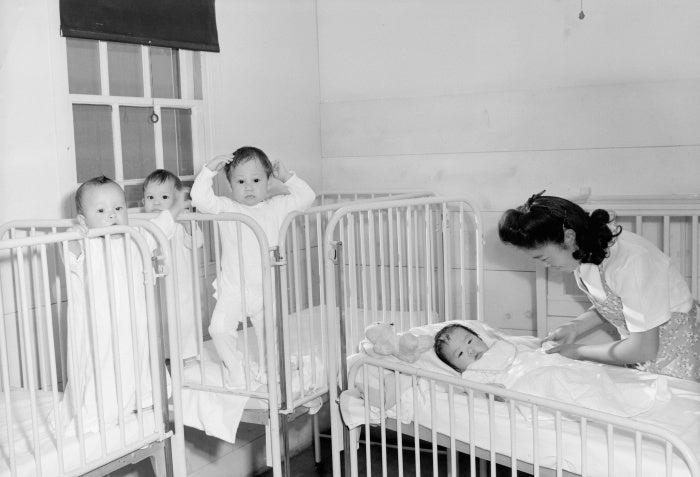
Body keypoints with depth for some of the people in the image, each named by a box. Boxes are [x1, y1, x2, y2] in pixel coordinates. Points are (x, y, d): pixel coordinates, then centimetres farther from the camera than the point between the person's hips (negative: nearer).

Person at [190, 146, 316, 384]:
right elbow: (199, 198, -18)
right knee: (219, 328, -13)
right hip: (233, 290, -2)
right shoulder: (226, 208, -5)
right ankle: (235, 371, 9)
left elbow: (307, 197, 6)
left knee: (269, 333, 11)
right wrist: (209, 169, -23)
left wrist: (287, 177, -1)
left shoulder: (276, 207, 2)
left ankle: (265, 372, 36)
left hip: (267, 289, 2)